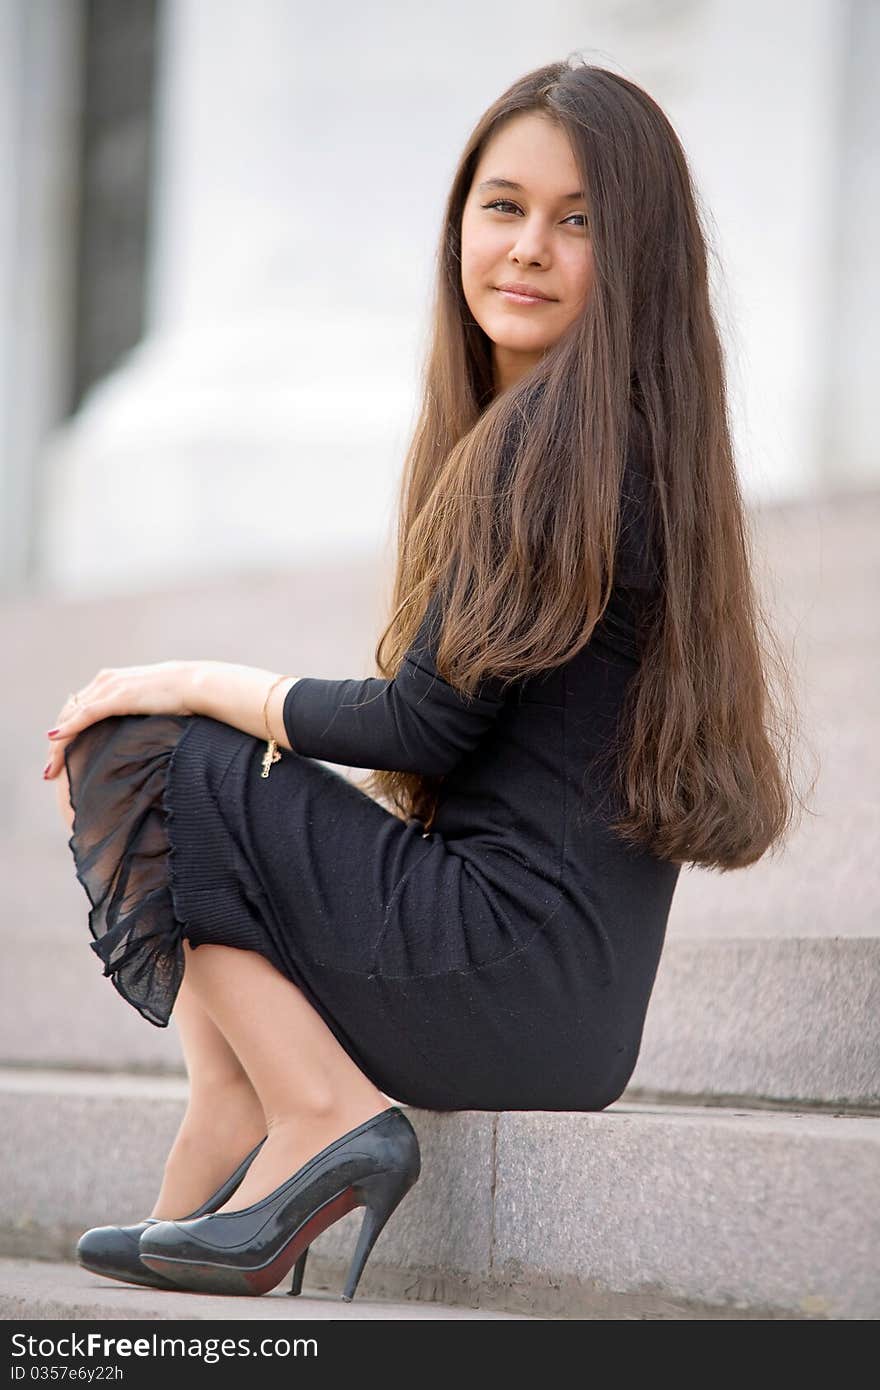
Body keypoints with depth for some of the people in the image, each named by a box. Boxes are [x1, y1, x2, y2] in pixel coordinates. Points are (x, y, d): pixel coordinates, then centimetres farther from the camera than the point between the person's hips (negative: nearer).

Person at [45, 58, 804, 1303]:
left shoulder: (556, 435, -13)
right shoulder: (624, 433, 16)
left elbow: (426, 725, -14)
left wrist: (196, 685, -1)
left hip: (514, 960, -10)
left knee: (140, 758, -4)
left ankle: (321, 1119, -10)